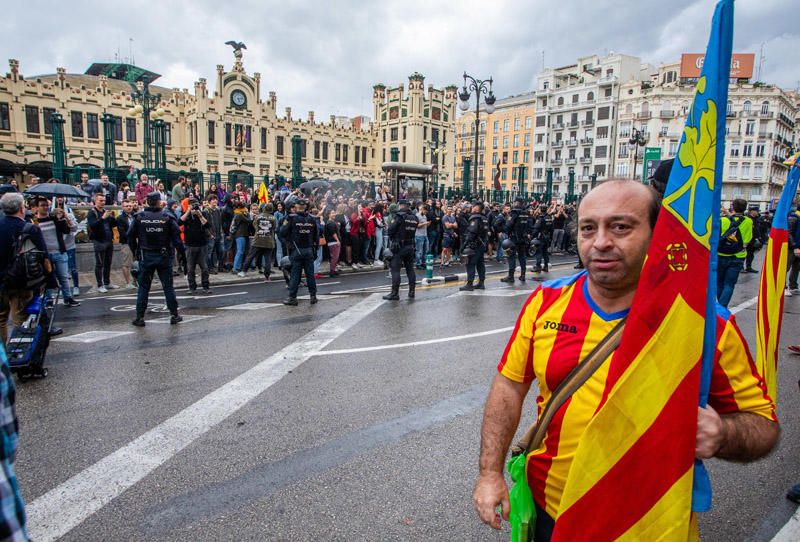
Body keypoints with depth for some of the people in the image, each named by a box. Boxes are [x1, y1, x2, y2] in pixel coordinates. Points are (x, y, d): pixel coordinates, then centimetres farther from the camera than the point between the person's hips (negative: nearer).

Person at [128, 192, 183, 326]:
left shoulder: (139, 217, -3)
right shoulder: (167, 217, -7)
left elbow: (131, 237, 0)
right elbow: (177, 235, -10)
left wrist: (136, 252, 10)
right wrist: (172, 250, 3)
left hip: (145, 256, 1)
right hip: (164, 256, -1)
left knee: (143, 287, 7)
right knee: (168, 286, 8)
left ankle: (140, 317, 9)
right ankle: (174, 315, 12)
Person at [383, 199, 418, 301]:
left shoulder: (400, 216, -13)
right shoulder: (415, 217, 5)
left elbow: (390, 231, -15)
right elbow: (414, 231, 11)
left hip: (399, 247, -6)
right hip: (411, 246, 6)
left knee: (395, 269, -2)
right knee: (410, 269, 13)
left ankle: (395, 293, -3)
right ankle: (412, 291, 17)